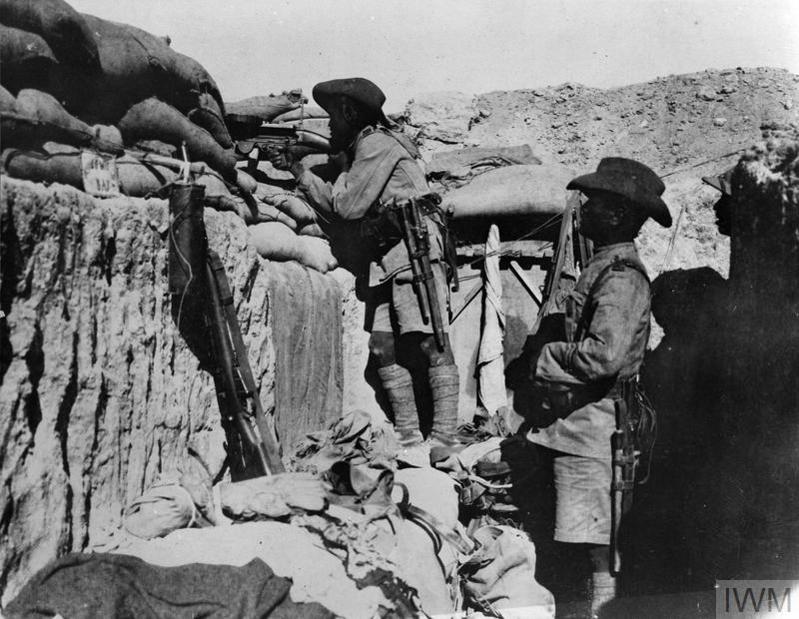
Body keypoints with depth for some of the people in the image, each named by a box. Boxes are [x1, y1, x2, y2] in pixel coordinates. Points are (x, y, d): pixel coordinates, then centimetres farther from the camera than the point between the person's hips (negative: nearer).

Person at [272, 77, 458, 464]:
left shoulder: (377, 144, -6)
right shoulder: (359, 150, 23)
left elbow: (349, 206, -10)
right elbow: (335, 204, 24)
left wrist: (345, 171, 8)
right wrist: (298, 171, 21)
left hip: (412, 248, -10)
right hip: (383, 259, 10)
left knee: (431, 344, -11)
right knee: (383, 347, 1)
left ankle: (443, 441, -12)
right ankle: (409, 442, 3)